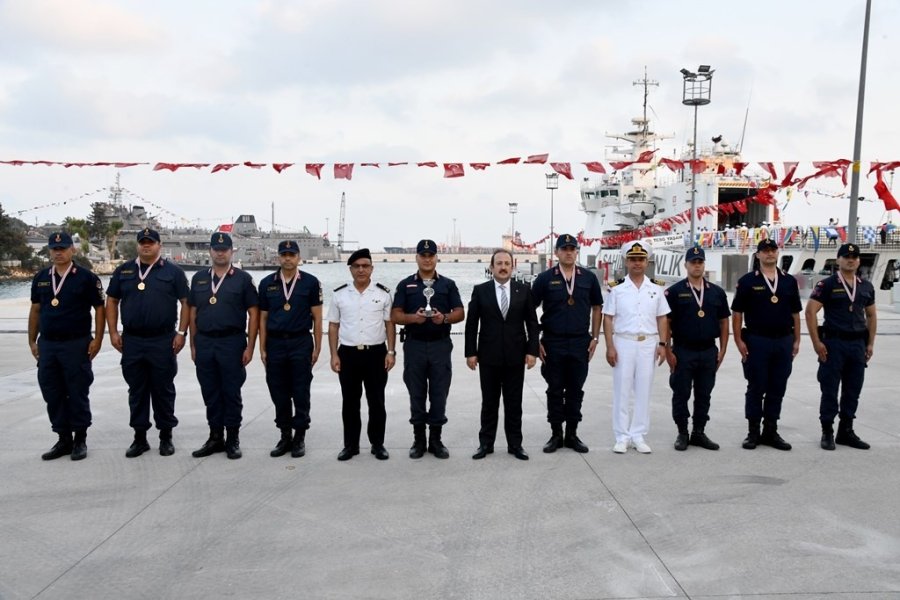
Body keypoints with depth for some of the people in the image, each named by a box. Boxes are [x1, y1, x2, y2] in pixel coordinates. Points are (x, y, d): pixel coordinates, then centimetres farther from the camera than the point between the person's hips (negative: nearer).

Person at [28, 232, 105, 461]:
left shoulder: (86, 278, -4)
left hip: (76, 344, -5)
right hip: (47, 345, 5)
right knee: (52, 394, 9)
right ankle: (63, 439, 20)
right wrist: (32, 340, 11)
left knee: (77, 394, 2)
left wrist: (97, 339, -10)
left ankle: (80, 440, 14)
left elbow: (99, 308, -4)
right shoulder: (41, 278, 10)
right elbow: (35, 310, 15)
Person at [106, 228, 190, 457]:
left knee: (164, 390, 5)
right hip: (131, 341, 3)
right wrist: (113, 332, 3)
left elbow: (186, 302, 0)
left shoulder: (173, 271, 1)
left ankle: (166, 436, 16)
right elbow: (112, 302, 12)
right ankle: (139, 437, 19)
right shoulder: (123, 271, 10)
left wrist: (181, 332, -8)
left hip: (163, 341, -3)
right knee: (136, 391, 9)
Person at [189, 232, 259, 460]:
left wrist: (250, 347, -8)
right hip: (204, 343, 4)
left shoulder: (243, 278, -1)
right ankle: (215, 437, 21)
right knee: (210, 393, 10)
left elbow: (253, 314, -3)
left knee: (231, 393, 2)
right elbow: (193, 313, 13)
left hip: (232, 342, -4)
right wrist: (193, 345, 8)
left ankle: (233, 439, 13)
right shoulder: (199, 278, 11)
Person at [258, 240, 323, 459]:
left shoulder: (310, 282, 0)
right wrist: (262, 349, 4)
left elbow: (317, 317, 1)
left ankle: (300, 437, 13)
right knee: (279, 394, 8)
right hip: (275, 344, 3)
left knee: (301, 394, 2)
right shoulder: (267, 283, 7)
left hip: (301, 343, -2)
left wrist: (317, 347, -3)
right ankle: (285, 436, 20)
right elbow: (263, 318, 9)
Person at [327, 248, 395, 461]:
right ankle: (350, 444, 19)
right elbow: (333, 326, 6)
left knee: (376, 401, 5)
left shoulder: (383, 293, 2)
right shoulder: (339, 294, 4)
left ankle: (378, 444, 17)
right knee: (349, 402, 8)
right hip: (348, 353, 1)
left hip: (376, 353, -1)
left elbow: (390, 324, 4)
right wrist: (334, 355, 0)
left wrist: (391, 351, -4)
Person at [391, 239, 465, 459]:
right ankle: (419, 440, 15)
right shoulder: (405, 285, 6)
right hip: (414, 345, 0)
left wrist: (444, 318, -17)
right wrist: (413, 317, -18)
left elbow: (460, 313, 3)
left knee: (439, 394, 3)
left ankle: (436, 440, 14)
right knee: (417, 395, 5)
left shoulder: (448, 284, 8)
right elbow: (395, 316, 1)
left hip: (441, 345, 0)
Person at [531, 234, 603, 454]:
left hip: (580, 343, 2)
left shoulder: (589, 278, 4)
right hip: (553, 343, -1)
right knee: (555, 390, 7)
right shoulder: (545, 278, -2)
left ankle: (572, 434, 19)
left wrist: (595, 338, 4)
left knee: (576, 390, 8)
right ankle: (556, 434, 17)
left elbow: (597, 308, 10)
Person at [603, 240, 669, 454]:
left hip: (648, 343, 2)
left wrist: (662, 344, -1)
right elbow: (608, 318, -1)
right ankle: (622, 437, 9)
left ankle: (639, 436, 14)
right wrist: (609, 347, -8)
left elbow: (662, 318, 9)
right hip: (623, 342, -2)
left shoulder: (656, 288, 7)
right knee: (621, 390, 1)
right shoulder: (616, 288, 0)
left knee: (644, 390, 6)